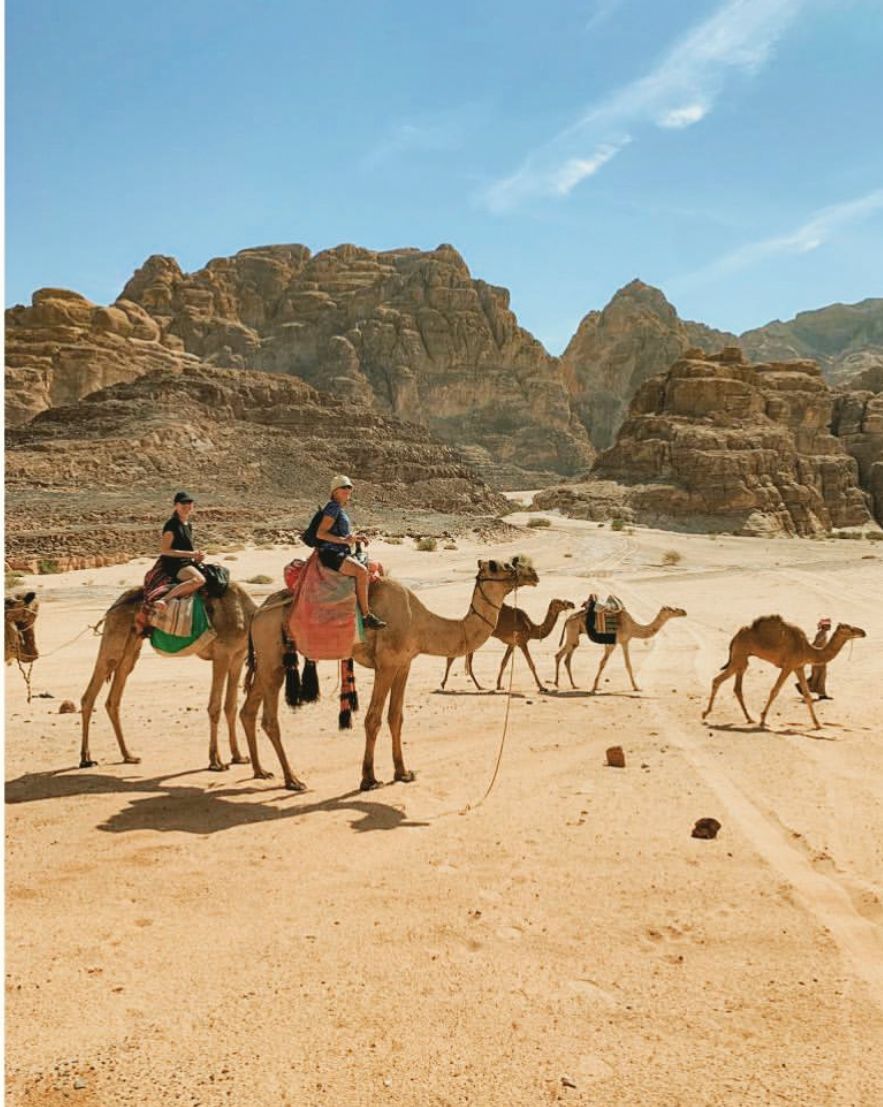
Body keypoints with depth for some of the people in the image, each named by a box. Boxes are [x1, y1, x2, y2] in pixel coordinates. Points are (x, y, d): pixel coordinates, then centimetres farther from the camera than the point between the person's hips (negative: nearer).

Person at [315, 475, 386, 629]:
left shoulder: (340, 509, 20)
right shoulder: (333, 507, -9)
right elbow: (320, 533, -18)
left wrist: (356, 538, 9)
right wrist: (344, 540, -27)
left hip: (342, 553, 10)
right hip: (331, 553, -10)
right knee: (361, 571, -29)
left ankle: (368, 607, 6)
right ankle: (366, 616, -25)